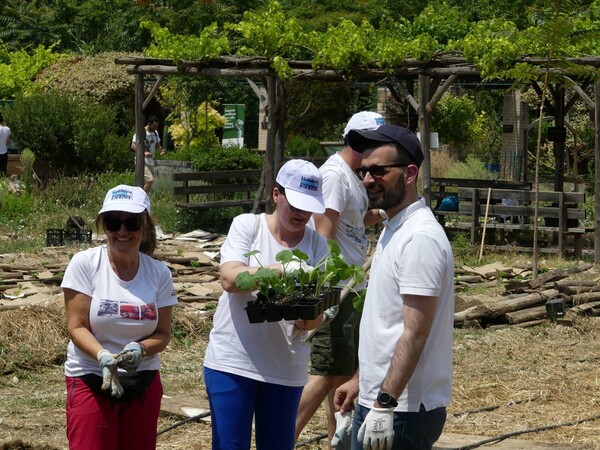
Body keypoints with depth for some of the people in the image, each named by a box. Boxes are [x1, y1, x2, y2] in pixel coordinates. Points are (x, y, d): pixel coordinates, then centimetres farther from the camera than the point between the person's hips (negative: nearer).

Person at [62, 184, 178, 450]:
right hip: (90, 380, -3)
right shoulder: (84, 264, -8)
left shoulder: (159, 273, -1)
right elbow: (76, 327, -10)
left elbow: (163, 334, 1)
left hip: (143, 381, 3)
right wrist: (103, 356, -29)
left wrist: (139, 349, -21)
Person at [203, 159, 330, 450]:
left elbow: (317, 316, 0)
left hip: (286, 369, 2)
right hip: (232, 361, -2)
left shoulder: (317, 244, 2)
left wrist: (307, 318, -24)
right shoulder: (247, 225, -4)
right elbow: (230, 279, -19)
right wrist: (283, 270, -33)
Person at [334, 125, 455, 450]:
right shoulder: (393, 229, 14)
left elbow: (415, 333, -23)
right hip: (375, 399, 10)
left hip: (403, 410, -10)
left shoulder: (420, 238, -18)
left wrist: (385, 403, -26)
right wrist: (360, 380, 23)